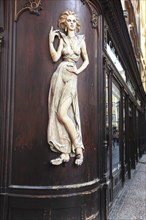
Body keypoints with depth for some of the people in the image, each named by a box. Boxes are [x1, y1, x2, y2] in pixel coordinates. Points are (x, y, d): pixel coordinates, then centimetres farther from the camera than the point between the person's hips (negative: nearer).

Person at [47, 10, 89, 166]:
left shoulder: (81, 40, 12)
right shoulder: (62, 38, 15)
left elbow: (86, 60, 15)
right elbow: (55, 57, 2)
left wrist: (79, 70, -1)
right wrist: (51, 41, 1)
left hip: (71, 77, -2)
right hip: (60, 74, 3)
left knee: (62, 113, -17)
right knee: (58, 114, -6)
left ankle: (78, 148, -5)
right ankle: (64, 153, -2)